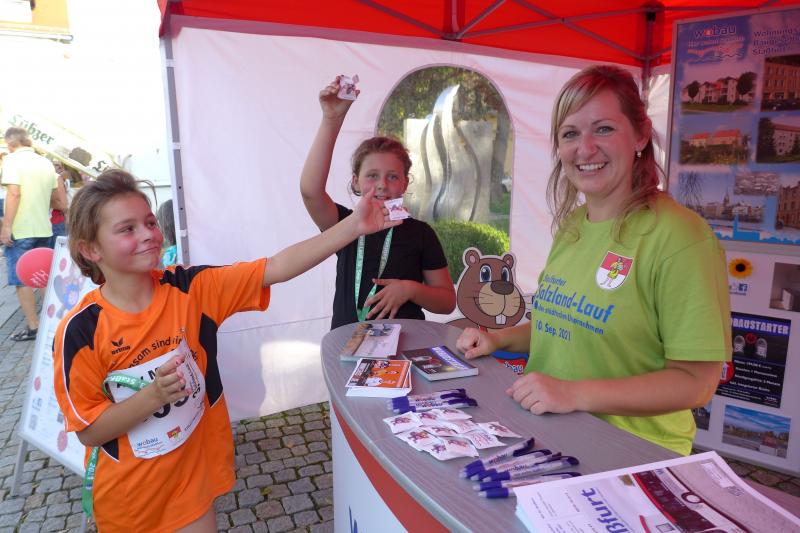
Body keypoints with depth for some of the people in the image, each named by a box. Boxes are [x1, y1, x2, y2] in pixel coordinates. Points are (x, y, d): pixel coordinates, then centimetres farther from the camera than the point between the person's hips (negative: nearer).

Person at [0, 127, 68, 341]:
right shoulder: (45, 162, 10)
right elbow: (58, 198, 14)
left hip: (20, 230, -6)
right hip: (43, 228, 6)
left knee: (22, 280, 1)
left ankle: (33, 327, 3)